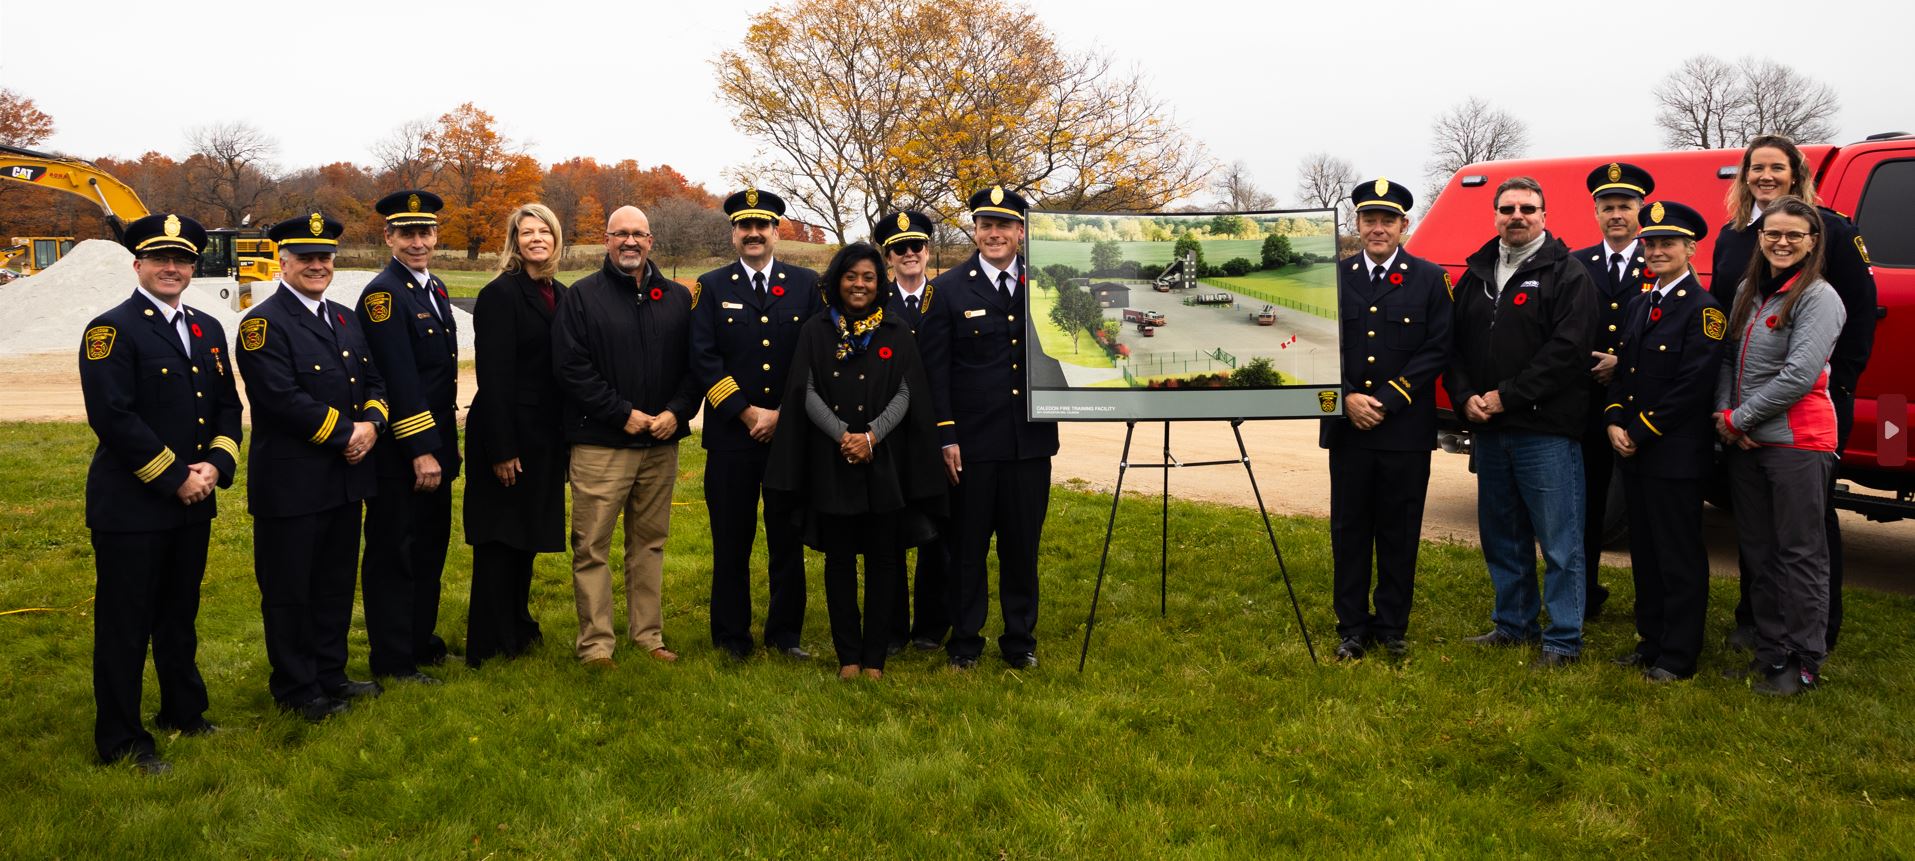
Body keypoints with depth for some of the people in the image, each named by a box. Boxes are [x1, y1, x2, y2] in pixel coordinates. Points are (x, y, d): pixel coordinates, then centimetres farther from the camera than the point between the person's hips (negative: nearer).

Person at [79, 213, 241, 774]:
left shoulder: (208, 330, 12)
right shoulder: (111, 330, -10)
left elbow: (228, 406, 11)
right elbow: (113, 417, -19)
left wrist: (216, 464, -6)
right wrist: (174, 478, -17)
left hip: (194, 501, 7)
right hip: (131, 506, -7)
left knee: (180, 617, 19)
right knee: (125, 625, 3)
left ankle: (183, 713, 34)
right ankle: (120, 742, 14)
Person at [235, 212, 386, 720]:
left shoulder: (345, 318, 13)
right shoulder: (263, 324, -11)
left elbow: (374, 381, 12)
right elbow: (283, 398, -21)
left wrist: (372, 423, -8)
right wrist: (346, 432, -17)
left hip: (347, 478, 8)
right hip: (291, 482, -7)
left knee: (337, 583, 16)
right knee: (289, 589, 5)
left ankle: (330, 674, 30)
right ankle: (295, 689, 17)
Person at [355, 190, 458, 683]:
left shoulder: (435, 289, 12)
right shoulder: (383, 293, -15)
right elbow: (399, 381, -20)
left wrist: (446, 444, 15)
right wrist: (420, 451, -22)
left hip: (436, 443, 9)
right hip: (400, 451, -9)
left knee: (431, 546, 18)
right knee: (395, 554, 2)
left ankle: (421, 641, 32)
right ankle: (391, 660, 12)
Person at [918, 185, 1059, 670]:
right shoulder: (948, 290, 0)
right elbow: (934, 370, -2)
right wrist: (945, 436, -8)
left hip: (1031, 439, 2)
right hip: (972, 442, -2)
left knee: (1023, 544, 10)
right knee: (967, 545, 7)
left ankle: (1020, 641, 24)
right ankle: (964, 642, 20)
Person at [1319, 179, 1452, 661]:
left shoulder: (1429, 279, 3)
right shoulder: (1335, 278, 8)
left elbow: (1437, 351, -4)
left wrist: (1385, 401, -12)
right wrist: (1347, 398, -9)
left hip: (1406, 429, -1)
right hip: (1347, 426, 2)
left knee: (1400, 532, 5)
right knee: (1349, 529, 6)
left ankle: (1392, 629, 17)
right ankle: (1352, 629, 16)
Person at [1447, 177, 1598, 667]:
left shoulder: (1566, 274, -5)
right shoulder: (1476, 274, 13)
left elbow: (1568, 350, -15)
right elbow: (1455, 344, 14)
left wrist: (1506, 396, -16)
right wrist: (1465, 397, -3)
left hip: (1546, 432, -6)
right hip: (1488, 430, 6)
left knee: (1559, 541, -1)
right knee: (1501, 537, 16)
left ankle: (1564, 640, 8)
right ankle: (1513, 624, 29)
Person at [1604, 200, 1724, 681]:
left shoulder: (1703, 310, -10)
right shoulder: (1639, 303, 14)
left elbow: (1692, 387, -17)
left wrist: (1639, 433, -14)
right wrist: (1614, 423, -1)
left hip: (1675, 455, -8)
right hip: (1632, 451, 8)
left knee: (1679, 556, 1)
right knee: (1644, 551, 14)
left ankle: (1679, 656, 9)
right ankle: (1650, 640, 25)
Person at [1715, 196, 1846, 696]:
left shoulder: (1819, 298, -9)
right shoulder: (1748, 292, 11)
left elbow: (1800, 374, -17)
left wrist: (1739, 417, -12)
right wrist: (1723, 414, -4)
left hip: (1797, 441, -7)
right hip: (1745, 443, 7)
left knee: (1800, 552, 0)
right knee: (1758, 551, 13)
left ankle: (1804, 662, 9)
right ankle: (1770, 650, 24)